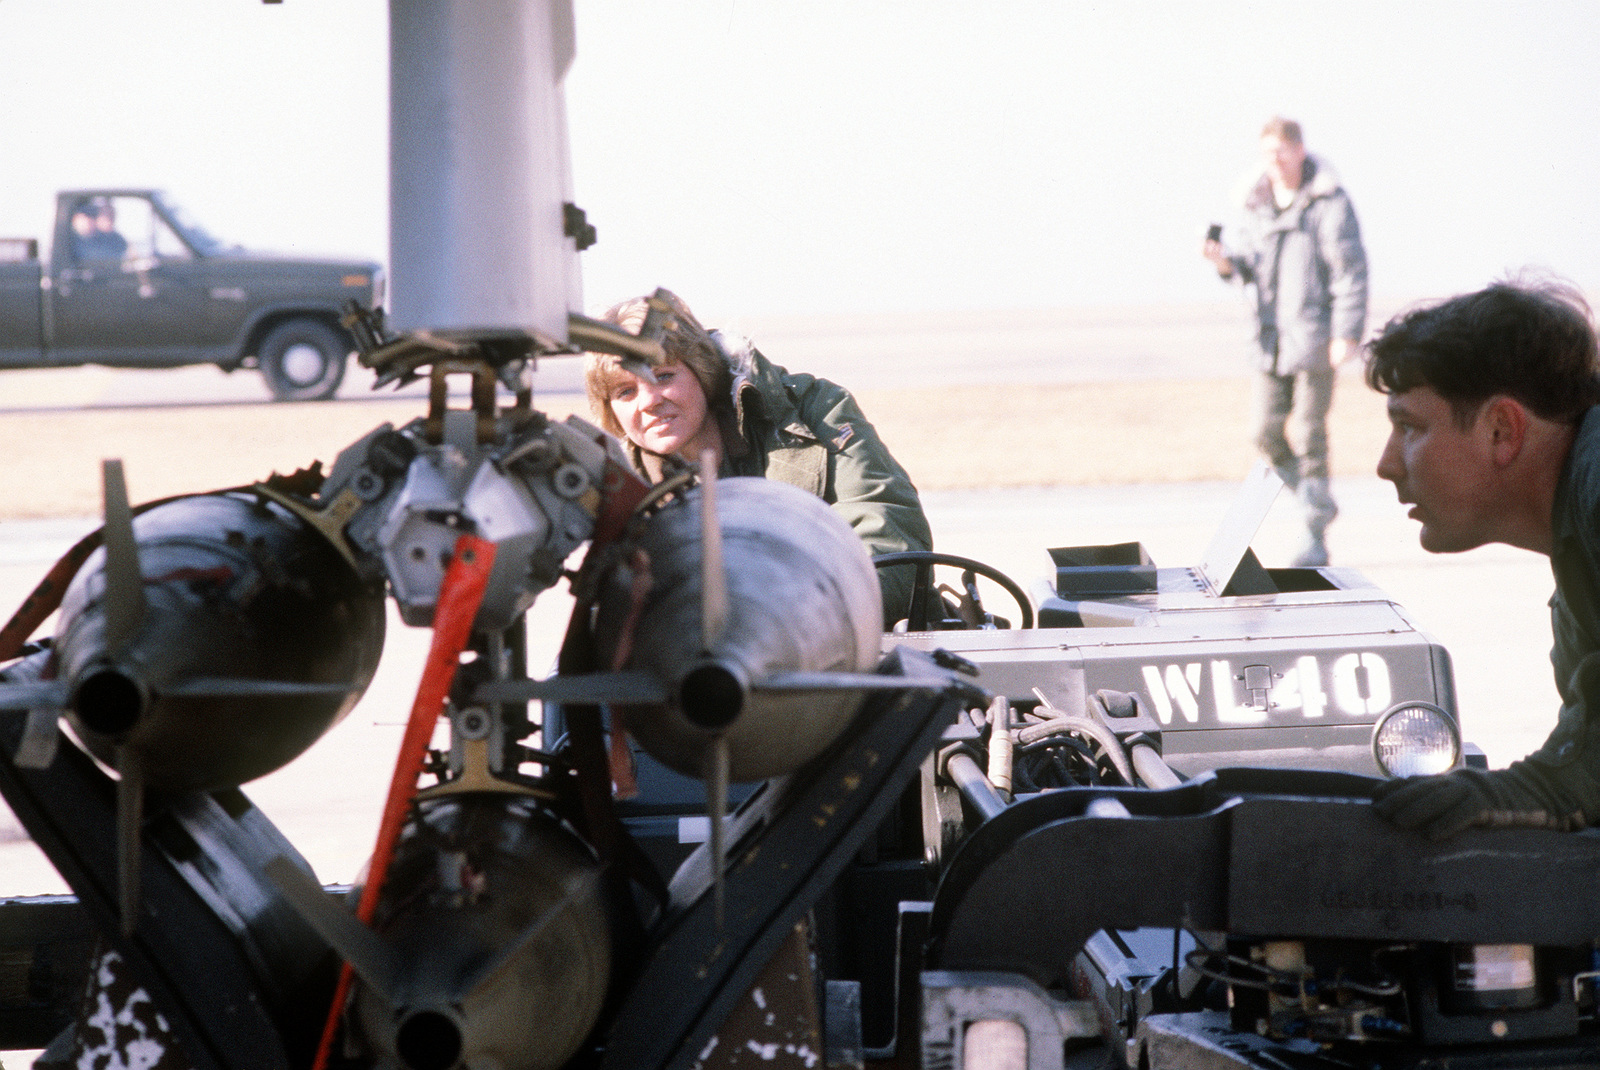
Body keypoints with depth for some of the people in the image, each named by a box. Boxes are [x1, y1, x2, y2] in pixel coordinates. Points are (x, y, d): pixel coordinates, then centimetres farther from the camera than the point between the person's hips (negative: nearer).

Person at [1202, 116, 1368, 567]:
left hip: (1315, 338, -6)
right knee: (1267, 432, 1)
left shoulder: (1329, 203, -7)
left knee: (1310, 434, -4)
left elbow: (1351, 270, -9)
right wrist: (1225, 260, -8)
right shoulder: (1257, 204, 12)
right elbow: (1246, 266, 15)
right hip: (1271, 336, 6)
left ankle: (1315, 537, 3)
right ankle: (1318, 501, 23)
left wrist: (1346, 332, -15)